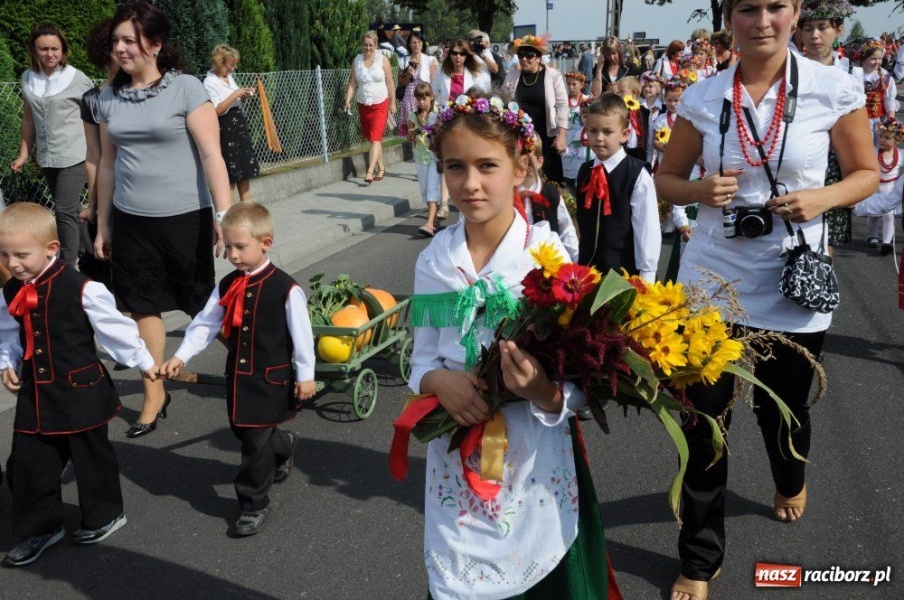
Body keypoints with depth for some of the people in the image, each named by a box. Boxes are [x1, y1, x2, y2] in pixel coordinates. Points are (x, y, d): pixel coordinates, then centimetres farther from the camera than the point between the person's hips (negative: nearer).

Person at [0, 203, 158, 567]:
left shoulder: (79, 289, -20)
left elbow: (113, 327, -11)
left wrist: (143, 361, -3)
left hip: (80, 391, -5)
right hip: (35, 394, 5)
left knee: (92, 456, 12)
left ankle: (105, 515, 34)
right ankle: (40, 528, 28)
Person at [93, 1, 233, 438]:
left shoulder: (186, 89, -8)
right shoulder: (109, 98, 6)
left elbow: (211, 155, -13)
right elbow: (107, 164, 12)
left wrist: (224, 214, -20)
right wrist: (102, 225, 14)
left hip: (185, 218, -4)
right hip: (130, 222, 4)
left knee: (203, 306, 7)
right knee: (142, 307, 7)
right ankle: (153, 395, 21)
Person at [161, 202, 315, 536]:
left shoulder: (285, 288, -14)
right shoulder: (227, 286, 3)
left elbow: (302, 334, -10)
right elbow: (205, 324, 3)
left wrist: (305, 375, -6)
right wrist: (180, 357, -9)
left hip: (272, 377, -6)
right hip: (239, 376, 6)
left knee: (256, 441, -3)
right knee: (246, 432, 17)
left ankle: (254, 505, 13)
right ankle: (283, 447, 50)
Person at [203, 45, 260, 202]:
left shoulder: (229, 77, 11)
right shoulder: (210, 82, -13)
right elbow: (217, 110, -21)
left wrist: (243, 95, 4)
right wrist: (235, 95, -21)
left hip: (239, 124, 8)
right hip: (225, 129, -8)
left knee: (246, 170, 8)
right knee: (230, 173, -4)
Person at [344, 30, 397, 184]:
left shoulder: (383, 60, -2)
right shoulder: (356, 60, 5)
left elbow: (390, 83, 0)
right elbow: (352, 83, 5)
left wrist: (393, 103, -2)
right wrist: (348, 101, -7)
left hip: (380, 104, -4)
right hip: (363, 105, 4)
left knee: (375, 138, -13)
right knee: (372, 138, 9)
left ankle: (370, 171, -19)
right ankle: (381, 168, 21)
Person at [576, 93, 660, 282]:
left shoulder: (637, 175, -11)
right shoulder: (584, 171, 6)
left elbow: (648, 229, -11)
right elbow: (582, 222, 9)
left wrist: (646, 275, -11)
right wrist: (575, 264, 9)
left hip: (625, 270, -5)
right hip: (586, 266, 5)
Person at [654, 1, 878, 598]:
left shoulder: (834, 87, -6)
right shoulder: (702, 96, -2)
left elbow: (867, 173, 4)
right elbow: (666, 179, 7)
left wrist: (822, 198, -16)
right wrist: (700, 190, -15)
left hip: (792, 284, 0)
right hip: (711, 280, 1)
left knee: (782, 408, 20)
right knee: (703, 423, 4)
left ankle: (791, 482, 57)